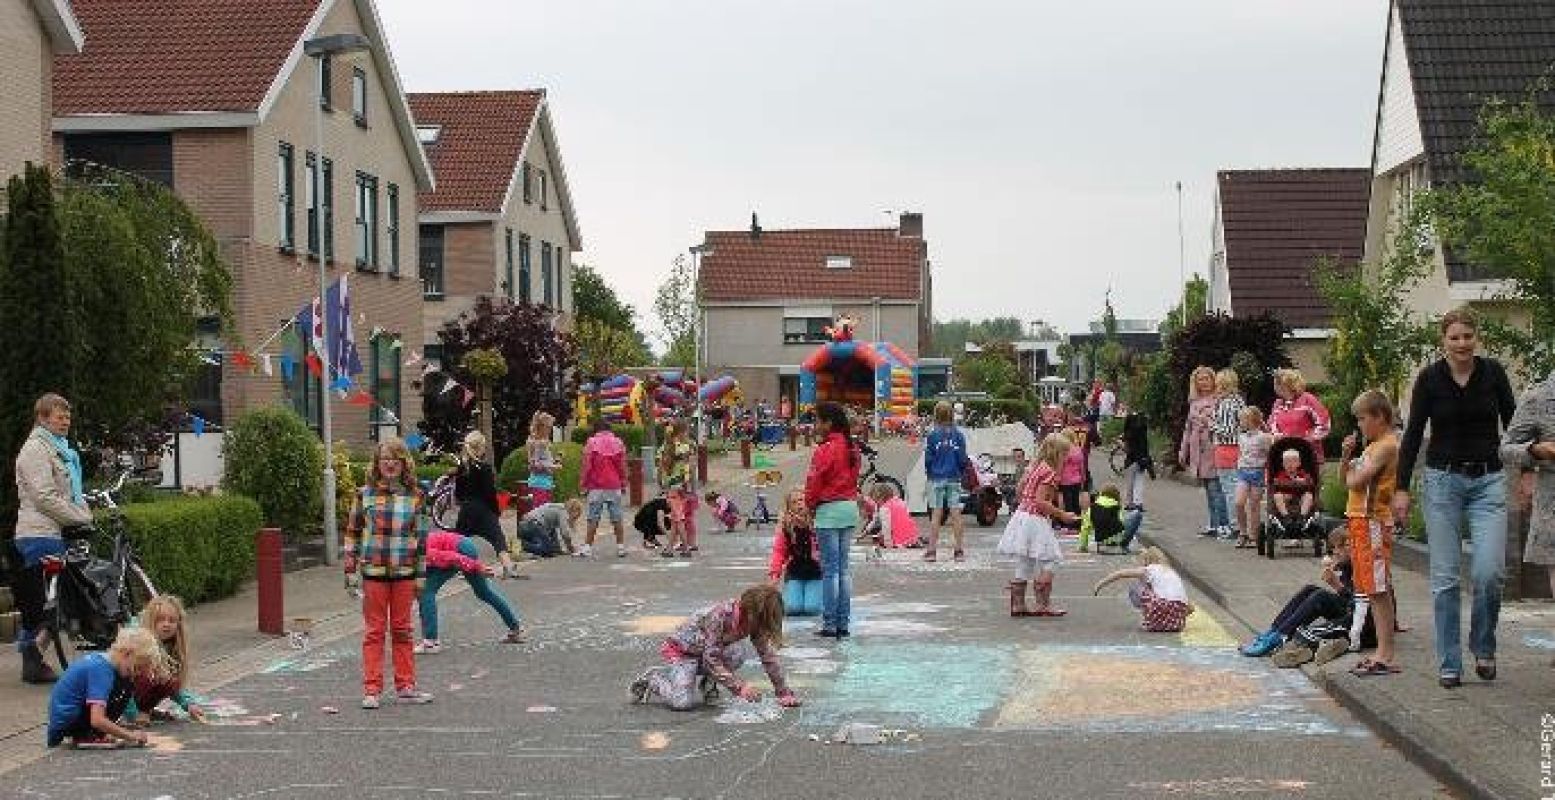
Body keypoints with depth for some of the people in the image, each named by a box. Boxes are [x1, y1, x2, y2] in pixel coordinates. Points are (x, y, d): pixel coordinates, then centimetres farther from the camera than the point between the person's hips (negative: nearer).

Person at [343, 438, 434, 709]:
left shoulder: (415, 497, 3)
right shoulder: (365, 494, 1)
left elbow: (421, 536, 6)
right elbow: (353, 531, 8)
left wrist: (420, 574, 5)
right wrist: (349, 564, 3)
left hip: (404, 571, 1)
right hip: (373, 570, -1)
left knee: (403, 630, 9)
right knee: (374, 631, 4)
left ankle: (405, 687, 16)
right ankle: (371, 689, 8)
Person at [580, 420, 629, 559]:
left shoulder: (591, 443, -3)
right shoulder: (618, 443, 4)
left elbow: (586, 467, -4)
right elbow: (623, 467, 7)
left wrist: (583, 485, 2)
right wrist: (623, 484, 15)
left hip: (596, 488, -2)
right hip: (615, 487, 2)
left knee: (593, 519, 2)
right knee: (617, 519, 6)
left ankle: (588, 546, 0)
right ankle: (621, 547, 6)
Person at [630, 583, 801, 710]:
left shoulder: (754, 620, -11)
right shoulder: (721, 615, -32)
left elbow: (768, 655, -5)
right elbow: (711, 659, -32)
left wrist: (784, 692, -10)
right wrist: (740, 687, -35)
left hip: (707, 655, 7)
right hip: (681, 649, -6)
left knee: (739, 652, -26)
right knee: (684, 702, -30)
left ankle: (705, 682, 1)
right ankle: (652, 680, 1)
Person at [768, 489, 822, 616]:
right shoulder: (785, 525, -1)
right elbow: (779, 550, 0)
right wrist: (775, 572, -10)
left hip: (814, 572, -1)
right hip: (794, 572, 1)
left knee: (811, 608, -17)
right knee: (792, 608, -16)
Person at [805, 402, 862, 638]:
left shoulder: (825, 450, -15)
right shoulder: (852, 448, 8)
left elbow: (814, 483, -11)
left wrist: (810, 506, 5)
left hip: (829, 510, -8)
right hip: (850, 508, 8)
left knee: (830, 570, -3)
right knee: (843, 569, 11)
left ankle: (830, 625, -2)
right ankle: (843, 623, 13)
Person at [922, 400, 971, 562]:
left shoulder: (932, 435, -7)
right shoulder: (958, 435, -2)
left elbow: (928, 459, -4)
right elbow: (963, 459, 1)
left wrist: (928, 472, 14)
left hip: (937, 478, -2)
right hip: (954, 478, 2)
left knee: (936, 515, 1)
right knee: (956, 514, 4)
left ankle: (932, 551, 1)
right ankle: (959, 551, 6)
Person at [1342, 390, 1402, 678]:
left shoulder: (1387, 446, -13)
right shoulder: (1373, 446, 18)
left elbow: (1354, 481, -20)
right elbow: (1344, 478, 20)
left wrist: (1352, 473, 1)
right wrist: (1346, 455, 4)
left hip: (1374, 522, -10)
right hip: (1360, 521, 10)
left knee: (1379, 591, -8)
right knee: (1373, 591, 11)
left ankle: (1385, 657, -8)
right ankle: (1382, 653, 16)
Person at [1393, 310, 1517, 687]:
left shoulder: (1493, 373, 0)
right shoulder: (1429, 378, -3)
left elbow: (1513, 424, 7)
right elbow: (1413, 434, 0)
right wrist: (1402, 489, -3)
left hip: (1488, 480, 0)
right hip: (1443, 479, 0)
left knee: (1488, 571, -12)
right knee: (1444, 577, -1)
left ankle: (1484, 649, 11)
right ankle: (1449, 664, 7)